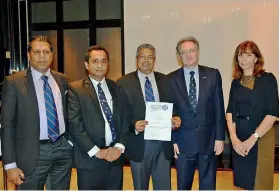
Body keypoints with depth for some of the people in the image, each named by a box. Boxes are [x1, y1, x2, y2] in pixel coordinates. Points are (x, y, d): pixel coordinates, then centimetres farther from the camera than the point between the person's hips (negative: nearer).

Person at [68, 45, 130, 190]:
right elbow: (74, 125, -10)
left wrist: (120, 146, -6)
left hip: (115, 158, 4)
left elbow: (125, 120, 8)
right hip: (90, 160, -4)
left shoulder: (117, 89, 10)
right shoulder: (75, 89, -4)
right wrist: (96, 151, -13)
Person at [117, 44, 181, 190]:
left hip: (163, 143, 2)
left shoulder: (165, 81, 7)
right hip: (138, 144, -2)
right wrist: (133, 125, -22)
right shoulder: (124, 83, -2)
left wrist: (176, 120, -11)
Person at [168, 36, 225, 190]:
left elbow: (219, 108, 1)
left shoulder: (213, 75, 2)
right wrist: (172, 140, -2)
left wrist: (220, 137, -2)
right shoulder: (171, 79, 0)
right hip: (183, 141, 0)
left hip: (208, 140, 1)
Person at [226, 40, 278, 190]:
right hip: (239, 140, 4)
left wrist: (253, 138, -17)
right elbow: (230, 111, 3)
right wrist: (234, 138, -10)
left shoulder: (267, 79, -6)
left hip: (261, 139, -4)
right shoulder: (236, 82, 8)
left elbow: (273, 112, -12)